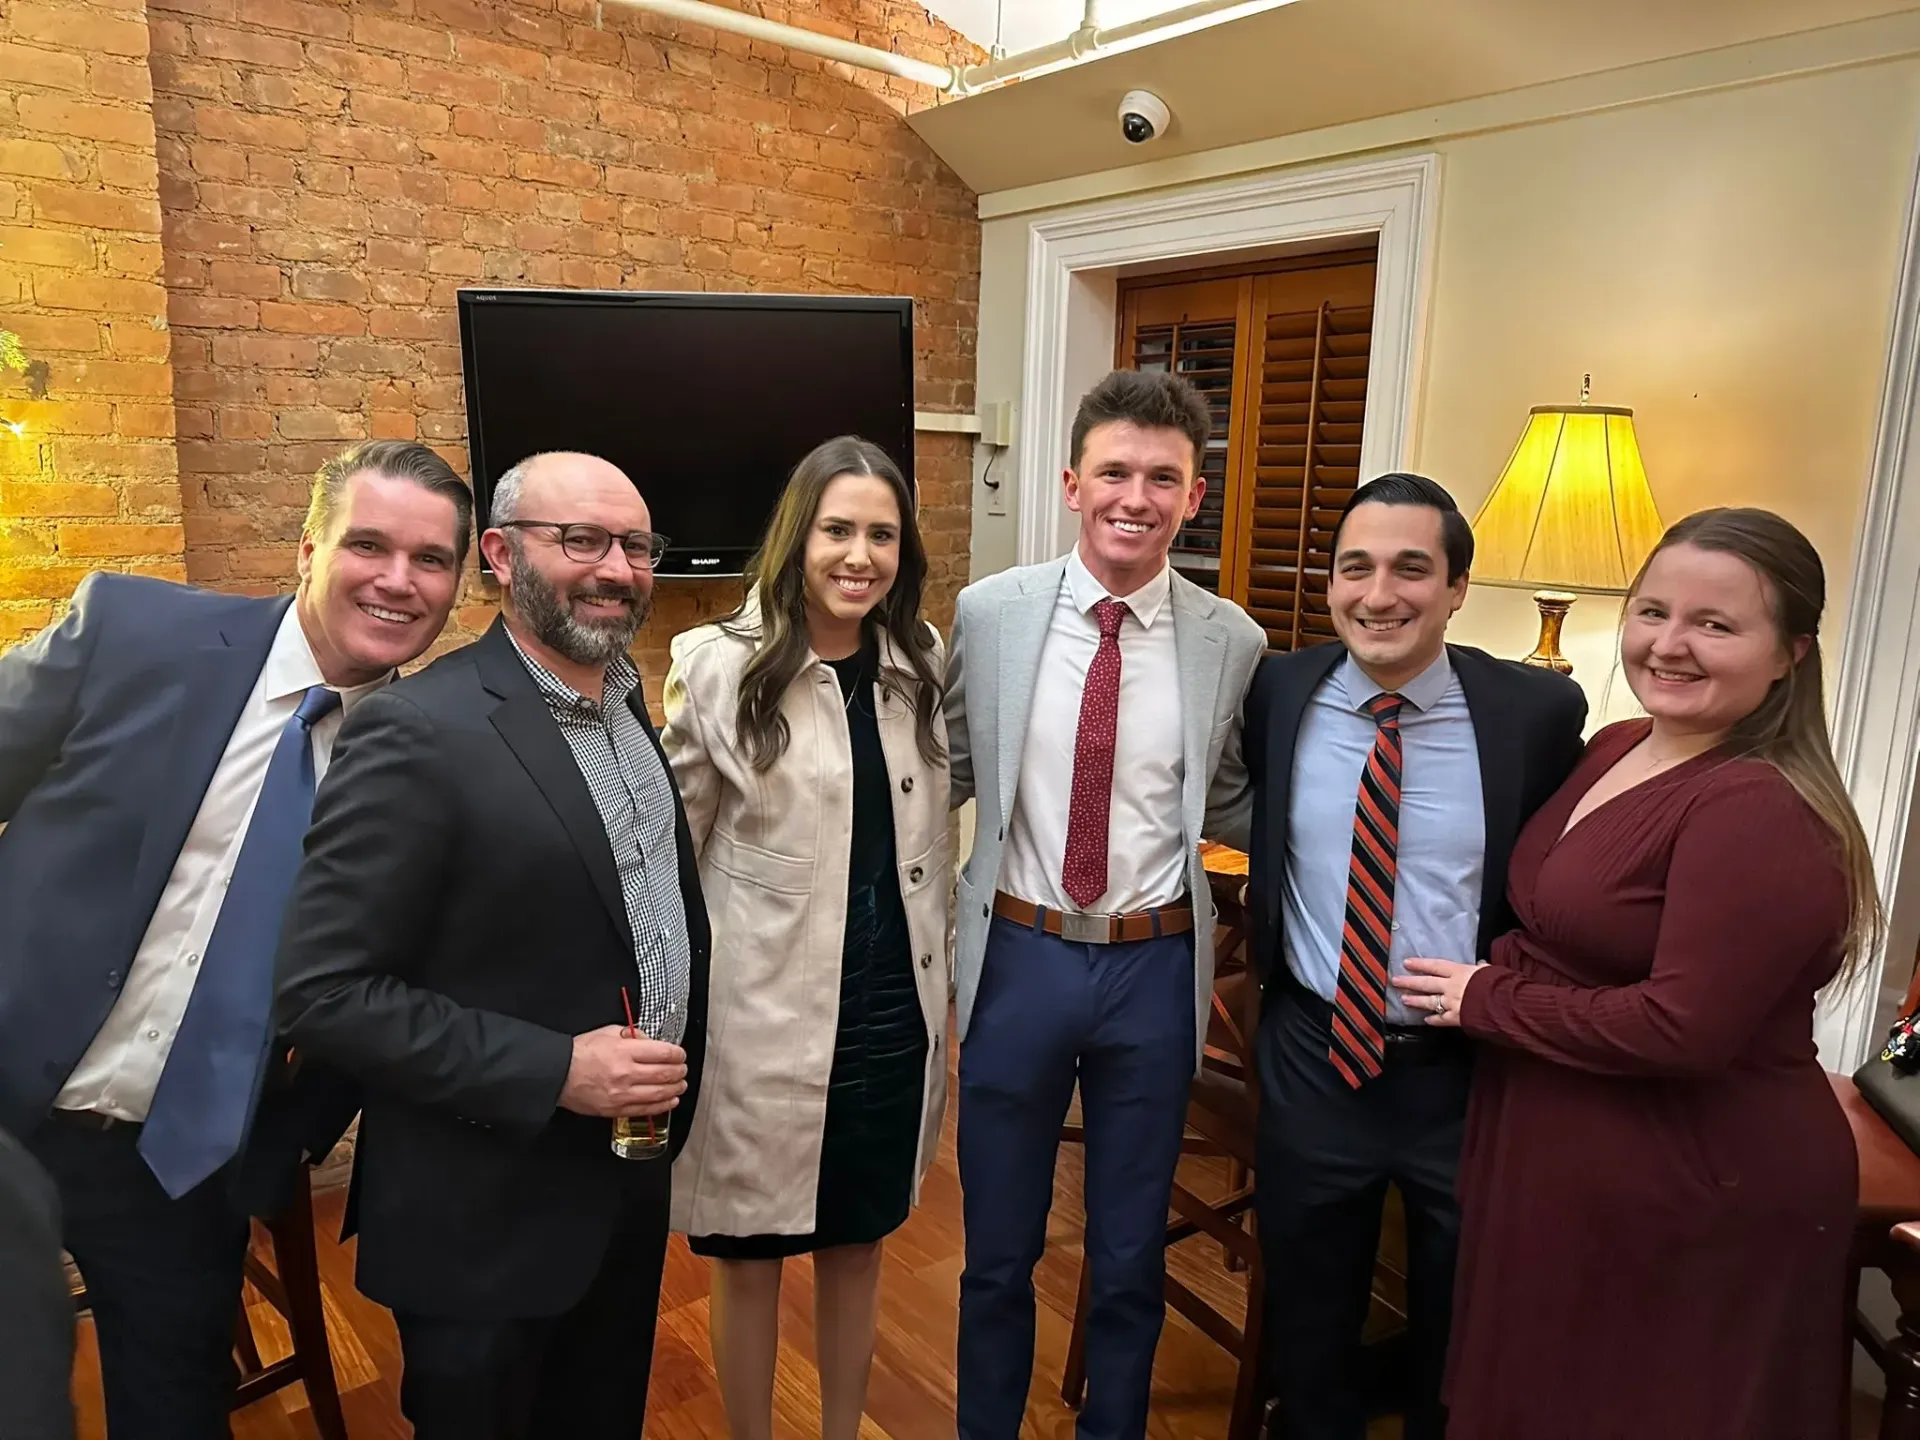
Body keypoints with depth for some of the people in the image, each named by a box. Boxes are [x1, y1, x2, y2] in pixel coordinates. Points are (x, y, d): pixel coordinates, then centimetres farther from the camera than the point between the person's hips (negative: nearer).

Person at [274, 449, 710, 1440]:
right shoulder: (418, 734, -21)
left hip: (633, 1174, 7)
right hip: (489, 1218, -6)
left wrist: (672, 1075, 6)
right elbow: (323, 994, -21)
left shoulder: (626, 701, 3)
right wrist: (553, 1070, -25)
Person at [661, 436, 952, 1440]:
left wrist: (946, 999, 12)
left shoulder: (922, 664, 1)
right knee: (750, 1256, 15)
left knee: (858, 1242, 21)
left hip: (892, 1010, 4)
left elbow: (934, 844, 9)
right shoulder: (720, 666, -11)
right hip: (765, 1017, -3)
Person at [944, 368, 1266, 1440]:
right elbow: (949, 770, 6)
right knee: (999, 1249, 18)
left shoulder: (1233, 642, -6)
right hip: (1021, 952, 0)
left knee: (1132, 1257, 19)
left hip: (1157, 966, 0)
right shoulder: (990, 613, -7)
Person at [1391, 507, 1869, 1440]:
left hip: (1691, 1197, -8)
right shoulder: (1617, 748, 2)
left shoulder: (1759, 811, -25)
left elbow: (1683, 1028, -30)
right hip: (1562, 1164, 8)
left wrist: (1488, 1002, -18)